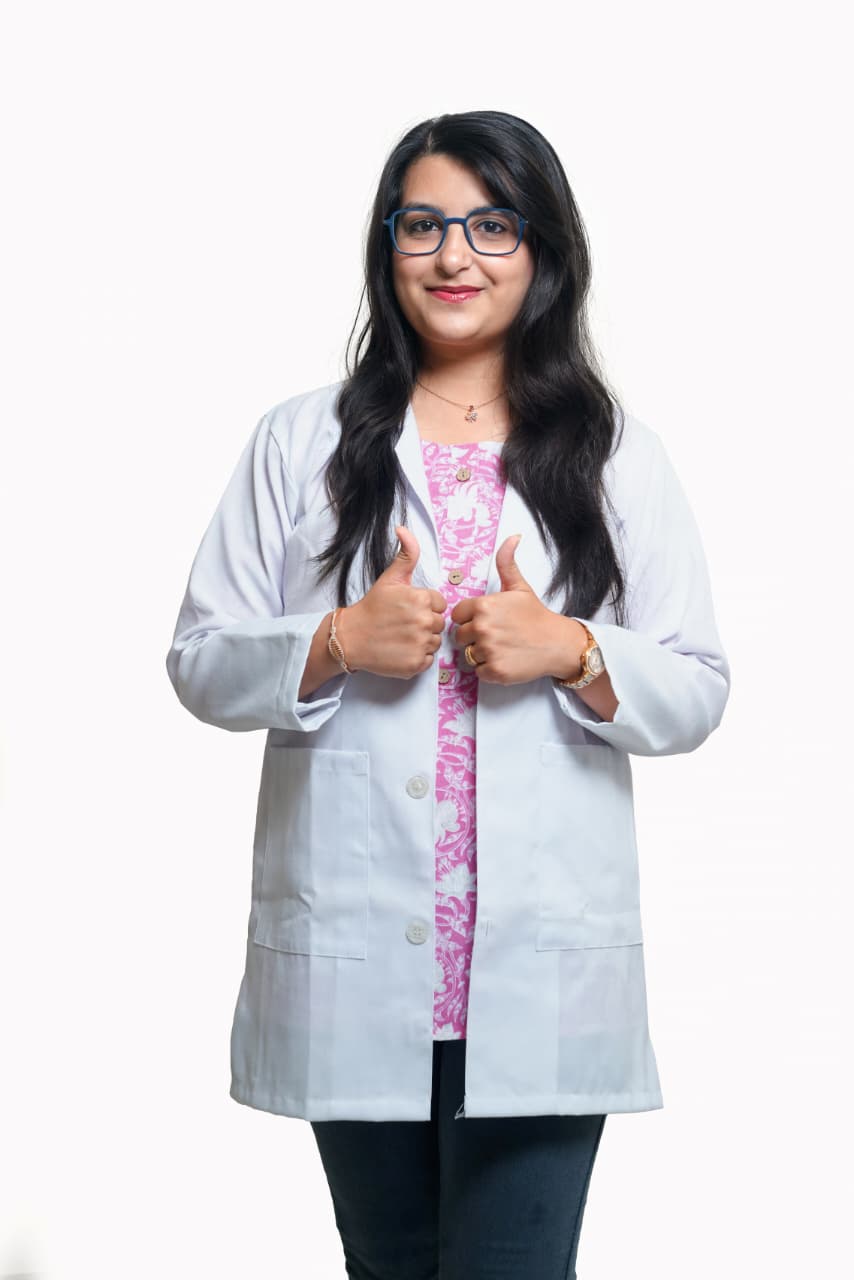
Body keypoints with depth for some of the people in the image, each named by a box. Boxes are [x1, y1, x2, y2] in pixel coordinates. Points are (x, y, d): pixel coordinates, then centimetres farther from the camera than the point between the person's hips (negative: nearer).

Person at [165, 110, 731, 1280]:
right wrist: (337, 643, -11)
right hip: (354, 961, 1)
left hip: (543, 968, -1)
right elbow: (201, 662, 6)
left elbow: (697, 693, 6)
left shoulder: (617, 455, 6)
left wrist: (573, 654, -13)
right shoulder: (302, 444, 7)